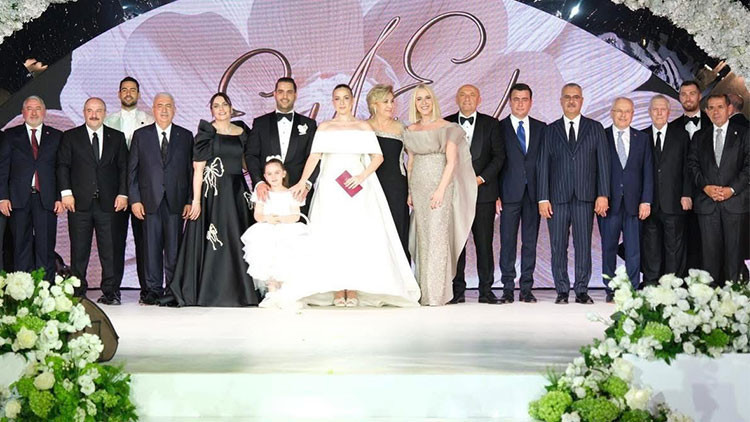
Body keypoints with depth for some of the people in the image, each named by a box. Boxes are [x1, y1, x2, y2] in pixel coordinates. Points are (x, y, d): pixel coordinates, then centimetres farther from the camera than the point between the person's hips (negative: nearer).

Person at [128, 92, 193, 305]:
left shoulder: (186, 136, 9)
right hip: (150, 201, 0)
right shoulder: (140, 135, 8)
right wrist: (134, 199, -3)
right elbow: (132, 170, 6)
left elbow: (191, 170, 7)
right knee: (152, 247, 2)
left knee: (174, 247, 0)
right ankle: (153, 289, 9)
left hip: (176, 201, 0)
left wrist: (190, 201, 0)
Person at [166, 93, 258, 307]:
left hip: (236, 192, 5)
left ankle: (238, 291, 13)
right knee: (212, 241, -4)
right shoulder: (206, 132, -2)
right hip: (212, 192, -4)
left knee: (236, 241, 5)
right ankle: (210, 292, 2)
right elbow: (198, 168, -7)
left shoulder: (241, 133, 12)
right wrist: (196, 199, -14)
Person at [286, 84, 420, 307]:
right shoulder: (324, 128, 12)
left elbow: (378, 157, 3)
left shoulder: (363, 127, 11)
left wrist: (362, 176, -12)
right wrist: (302, 181, -14)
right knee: (331, 235, -5)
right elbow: (314, 156, 0)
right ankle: (337, 291, -3)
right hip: (330, 188, 1)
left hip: (357, 188, -1)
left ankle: (353, 290, -5)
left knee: (357, 235, -7)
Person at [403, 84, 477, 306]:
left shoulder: (447, 128, -3)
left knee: (437, 236, -9)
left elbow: (452, 161, -8)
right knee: (423, 237, 5)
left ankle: (437, 293, -7)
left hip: (440, 186, -5)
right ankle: (424, 293, 9)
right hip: (418, 187, 5)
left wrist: (441, 190, -16)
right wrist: (410, 191, 9)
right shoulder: (411, 131, 12)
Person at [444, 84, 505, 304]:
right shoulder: (446, 124, 10)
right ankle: (457, 290, 5)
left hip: (483, 190, 0)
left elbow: (499, 156, 3)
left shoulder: (491, 124, 9)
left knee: (484, 242, 0)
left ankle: (486, 290, 5)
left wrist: (482, 178, -9)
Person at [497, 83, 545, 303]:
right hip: (509, 193, -2)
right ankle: (508, 288, 6)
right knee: (507, 242, -1)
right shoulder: (499, 128, 4)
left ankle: (526, 288, 10)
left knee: (530, 242, 5)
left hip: (533, 193, 2)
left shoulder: (541, 128, 11)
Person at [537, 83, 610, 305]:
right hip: (558, 197, 0)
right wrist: (543, 198, -2)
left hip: (585, 197, 0)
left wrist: (603, 195, -4)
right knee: (558, 246, 1)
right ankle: (562, 291, 10)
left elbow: (603, 163, 5)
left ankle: (582, 291, 8)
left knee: (584, 245, 1)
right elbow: (544, 166, 6)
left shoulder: (595, 128, 10)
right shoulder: (550, 130, 10)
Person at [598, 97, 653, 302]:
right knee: (609, 248, 4)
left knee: (634, 250, 1)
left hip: (633, 202, 1)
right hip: (609, 201, -1)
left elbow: (647, 172, 7)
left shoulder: (642, 139, 11)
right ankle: (611, 290, 12)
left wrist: (646, 201, -1)